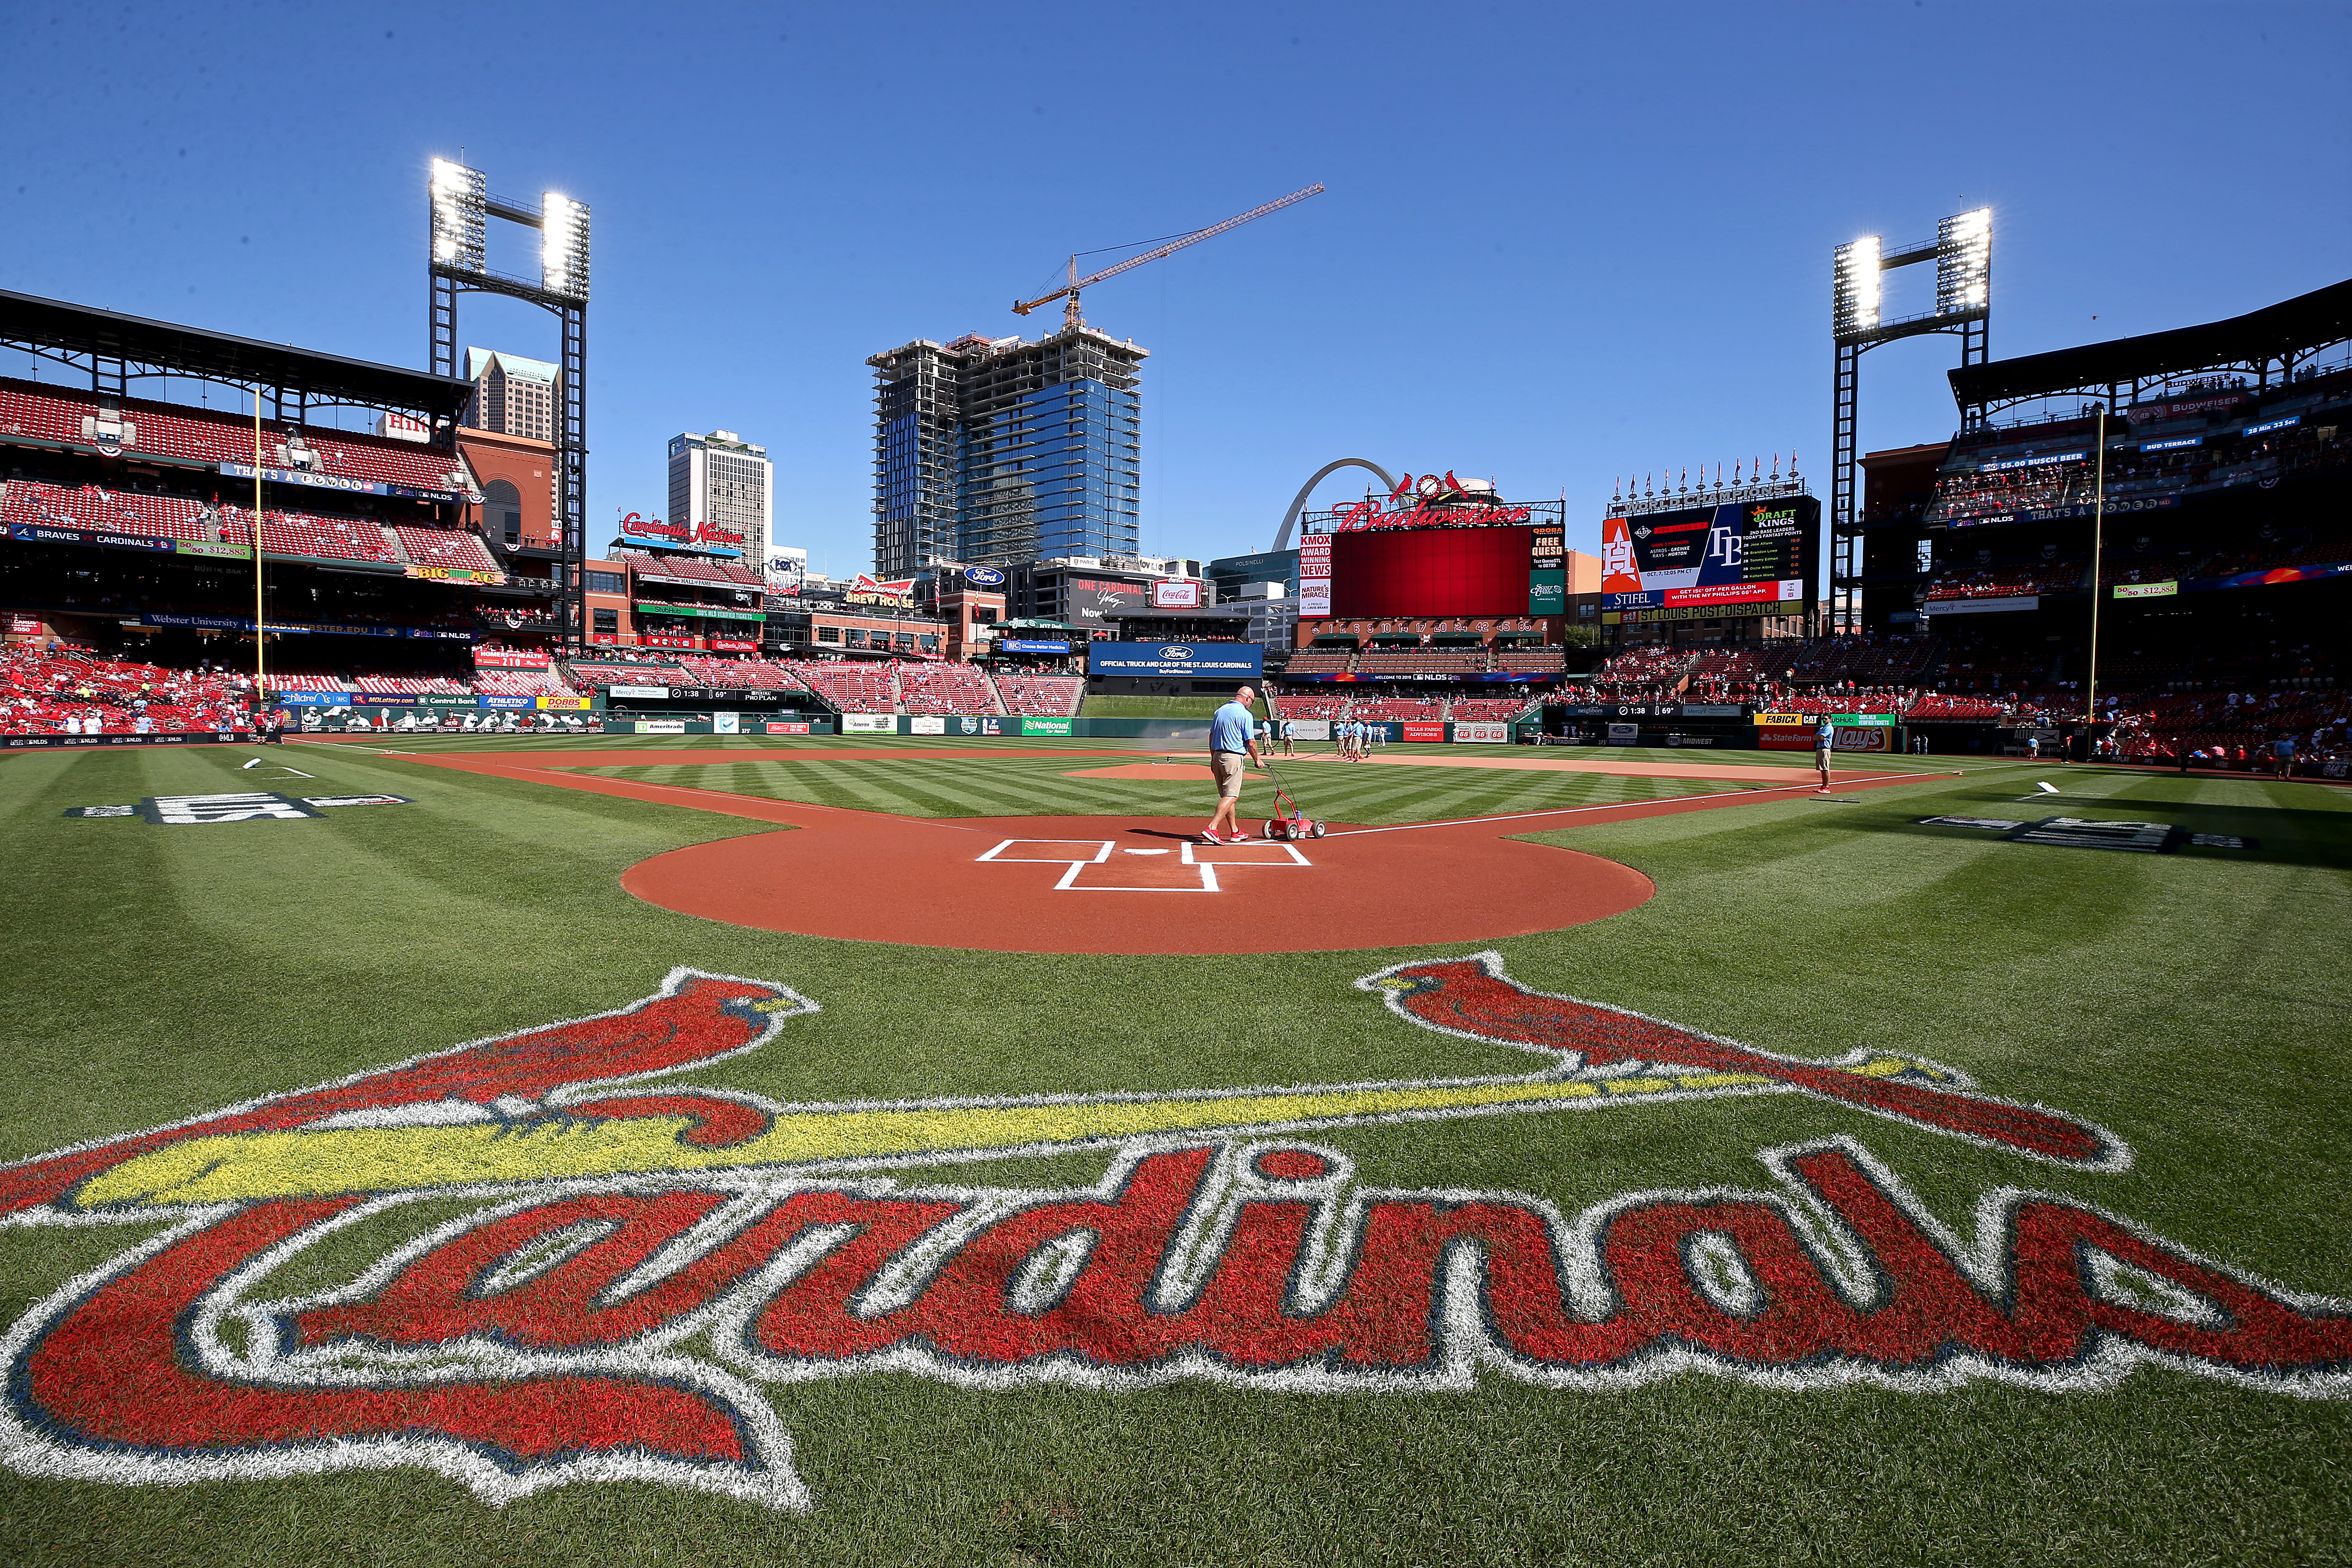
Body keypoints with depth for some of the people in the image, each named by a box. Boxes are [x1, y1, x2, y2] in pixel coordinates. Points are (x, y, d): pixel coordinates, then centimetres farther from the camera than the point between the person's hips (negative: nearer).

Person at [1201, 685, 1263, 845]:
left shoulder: (1219, 711, 13)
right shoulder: (1245, 715, -9)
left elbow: (1211, 737, 16)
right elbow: (1251, 743, -10)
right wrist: (1256, 760, 5)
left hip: (1217, 757, 8)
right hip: (1234, 758, -8)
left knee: (1226, 795, 13)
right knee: (1231, 796, -8)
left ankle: (1235, 832, 20)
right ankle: (1212, 829, -20)